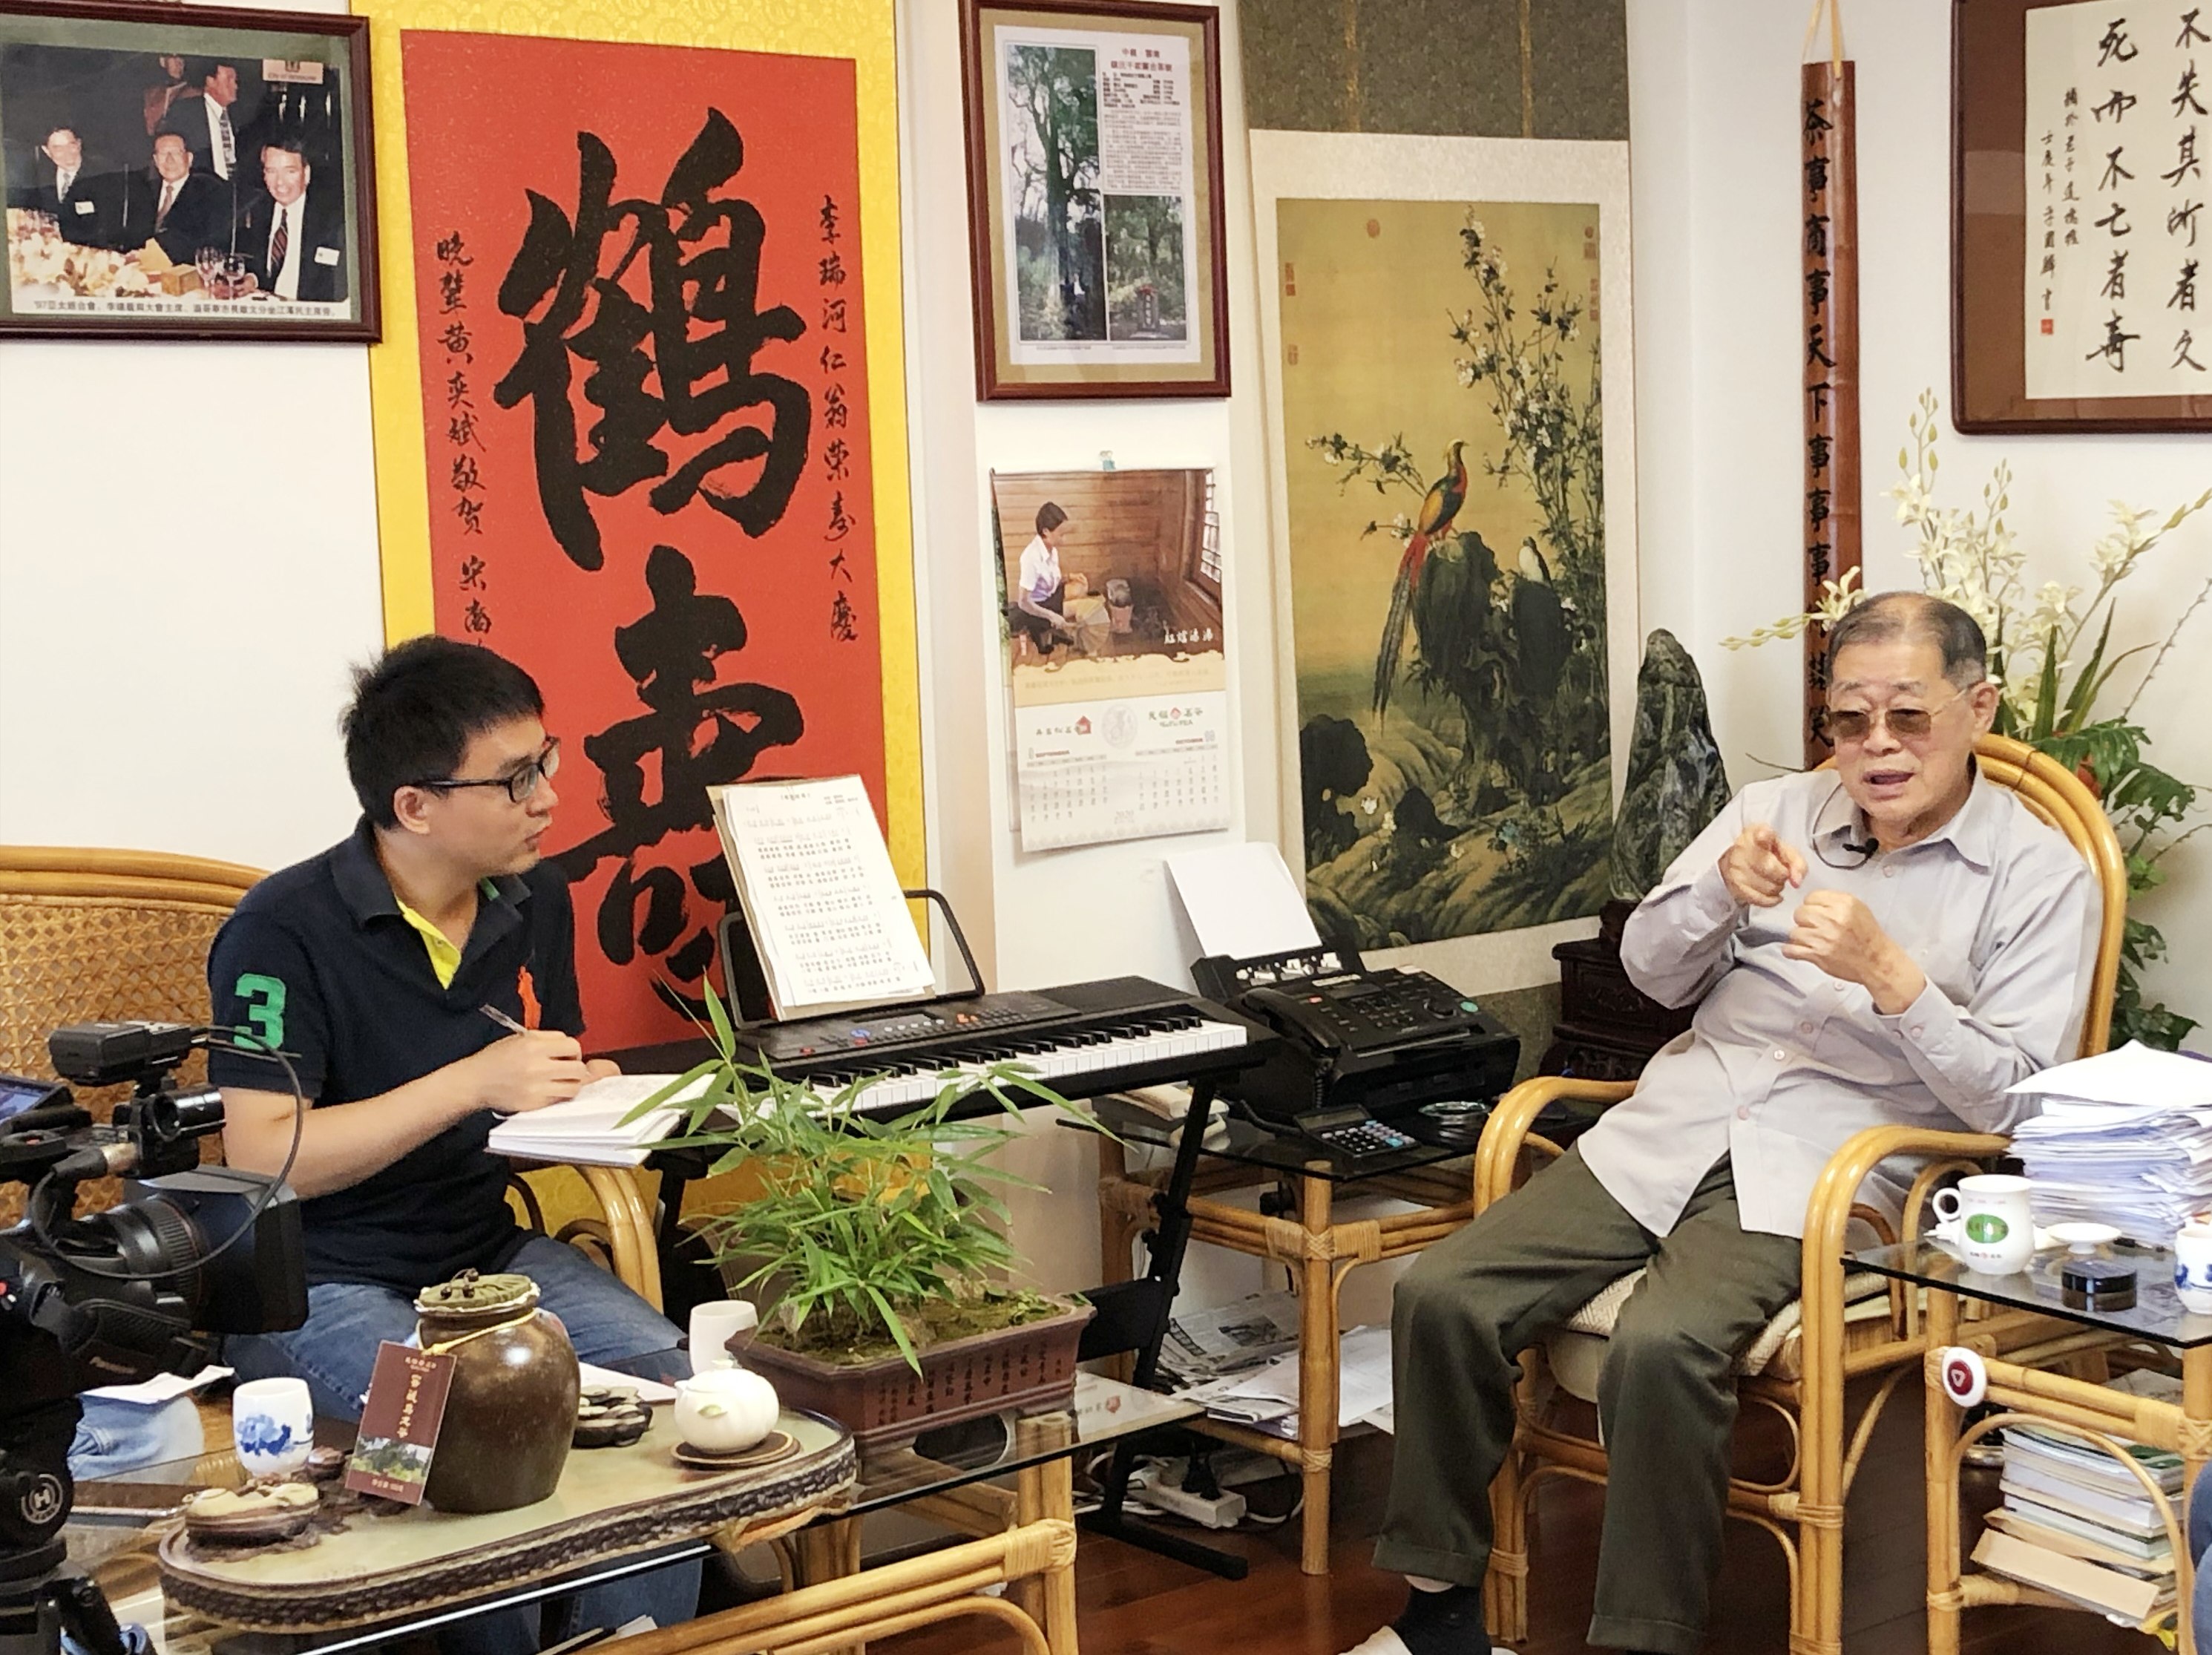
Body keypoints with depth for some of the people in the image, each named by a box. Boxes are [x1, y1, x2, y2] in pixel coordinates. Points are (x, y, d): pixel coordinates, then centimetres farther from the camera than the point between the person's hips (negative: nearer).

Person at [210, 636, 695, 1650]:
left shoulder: (534, 899, 7)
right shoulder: (285, 933, -14)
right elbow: (261, 1159, -21)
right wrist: (473, 1084, -25)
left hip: (489, 1254, 6)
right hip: (322, 1287, -6)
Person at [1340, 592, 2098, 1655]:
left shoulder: (2040, 879, 2)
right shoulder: (1777, 810, 15)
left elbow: (2011, 1099, -6)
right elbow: (1651, 970, 12)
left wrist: (1889, 972, -20)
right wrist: (1724, 890, -8)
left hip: (1822, 1173, -5)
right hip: (1669, 1130, 5)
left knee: (1662, 1346, -34)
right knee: (1443, 1296, -15)